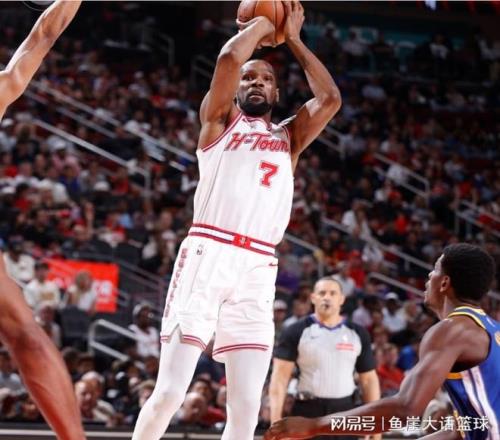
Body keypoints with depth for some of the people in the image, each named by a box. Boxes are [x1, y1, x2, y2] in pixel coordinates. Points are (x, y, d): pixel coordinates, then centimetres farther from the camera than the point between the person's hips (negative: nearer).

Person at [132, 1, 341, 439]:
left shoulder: (289, 137, 25)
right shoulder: (221, 120, 15)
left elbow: (330, 98, 10)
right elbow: (229, 59, -3)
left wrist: (293, 40, 17)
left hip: (258, 268, 4)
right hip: (208, 253, -4)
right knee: (169, 394, -10)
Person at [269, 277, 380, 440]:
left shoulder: (358, 334, 7)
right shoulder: (296, 332, -2)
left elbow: (369, 379, 11)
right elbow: (280, 378, -6)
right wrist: (276, 421, -15)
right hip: (307, 412, -3)